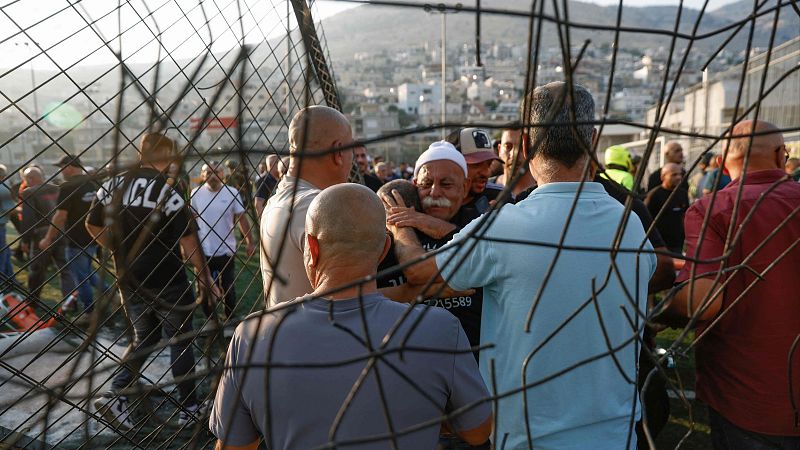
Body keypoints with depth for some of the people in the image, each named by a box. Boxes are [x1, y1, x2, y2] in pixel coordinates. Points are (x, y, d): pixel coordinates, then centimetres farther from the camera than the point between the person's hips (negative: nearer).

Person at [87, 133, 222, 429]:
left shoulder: (113, 185, 2)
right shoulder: (168, 190, -16)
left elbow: (93, 225, 9)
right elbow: (188, 240, -18)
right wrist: (205, 277, -10)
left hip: (129, 280, 6)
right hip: (167, 281, -5)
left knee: (143, 337, 23)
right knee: (179, 341, 10)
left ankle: (115, 395, 10)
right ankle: (189, 408, 19)